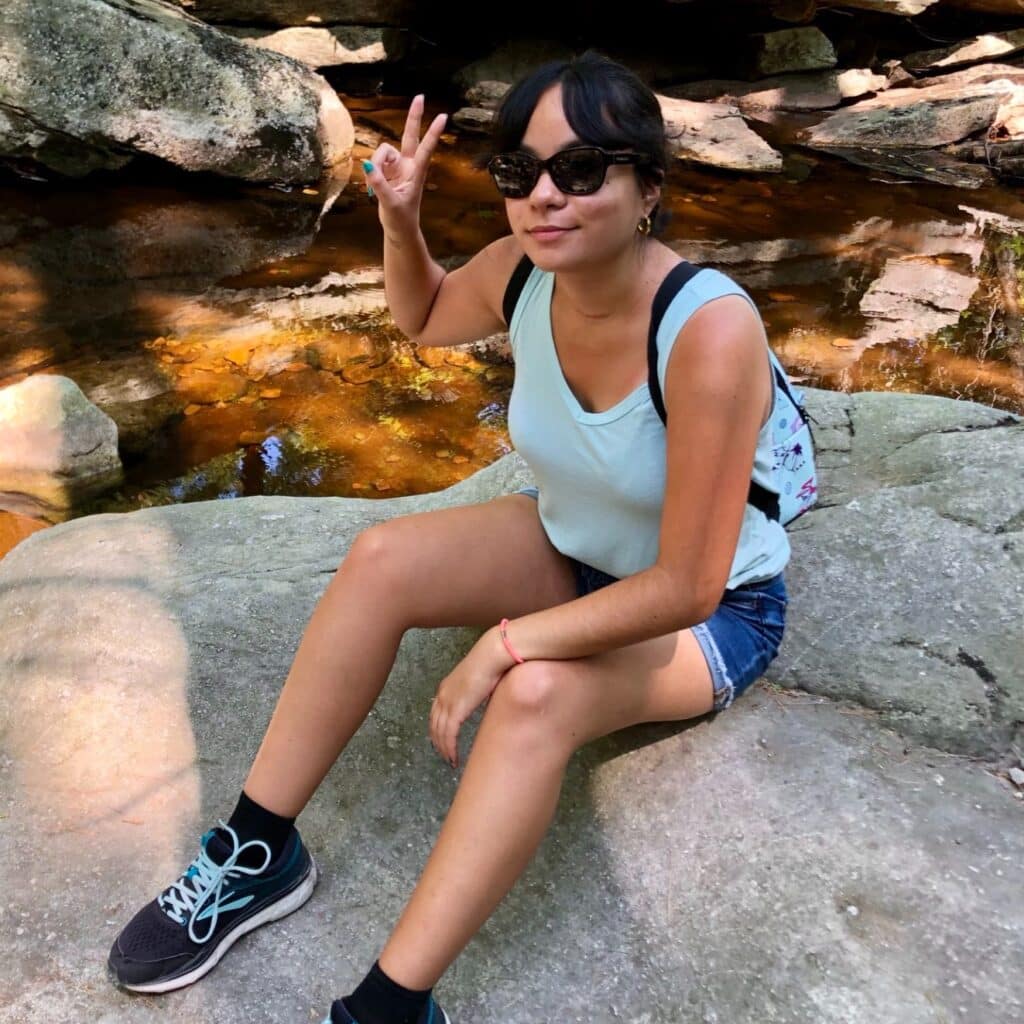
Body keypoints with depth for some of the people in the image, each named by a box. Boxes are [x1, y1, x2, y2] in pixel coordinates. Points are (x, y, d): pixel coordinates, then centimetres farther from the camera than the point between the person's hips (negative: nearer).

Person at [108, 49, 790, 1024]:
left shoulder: (709, 331, -33)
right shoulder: (525, 269, -15)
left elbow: (687, 586, -30)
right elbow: (424, 317, 10)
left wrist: (505, 643, -28)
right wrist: (400, 221, -9)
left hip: (712, 614, -5)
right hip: (570, 544, 6)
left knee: (535, 695, -35)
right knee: (381, 559, -18)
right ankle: (256, 852, -6)